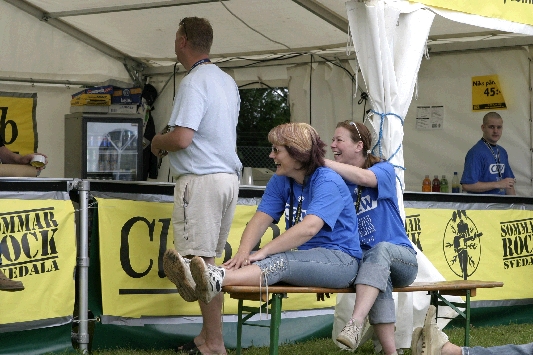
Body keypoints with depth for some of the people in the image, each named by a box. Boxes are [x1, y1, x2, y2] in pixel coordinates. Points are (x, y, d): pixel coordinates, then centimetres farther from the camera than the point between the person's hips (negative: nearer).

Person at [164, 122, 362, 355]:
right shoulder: (280, 181, 9)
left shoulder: (328, 183, -14)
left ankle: (217, 281, -58)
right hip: (302, 257, 7)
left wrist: (262, 253, -33)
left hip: (340, 259, -7)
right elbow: (260, 220, -2)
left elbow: (309, 228, -29)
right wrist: (243, 252, -23)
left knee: (279, 262, -34)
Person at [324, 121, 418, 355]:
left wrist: (318, 161, -32)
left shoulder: (385, 170, -2)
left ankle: (356, 324, -56)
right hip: (360, 260, 2)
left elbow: (363, 177, -26)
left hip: (400, 258, -2)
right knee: (379, 276, -35)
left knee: (380, 249, -37)